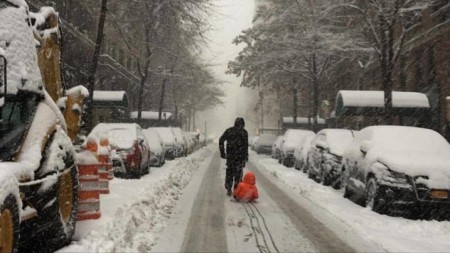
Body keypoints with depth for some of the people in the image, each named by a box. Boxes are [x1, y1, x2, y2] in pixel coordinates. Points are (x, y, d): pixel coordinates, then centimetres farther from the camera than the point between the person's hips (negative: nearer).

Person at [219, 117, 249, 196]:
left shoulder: (229, 130, 7)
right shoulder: (243, 132, -3)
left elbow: (221, 140, 5)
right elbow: (245, 145, -7)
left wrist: (222, 152, 7)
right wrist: (246, 156, -3)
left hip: (230, 155, 3)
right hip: (240, 156, -3)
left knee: (229, 172, 11)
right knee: (238, 172, 4)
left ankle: (228, 189, 11)